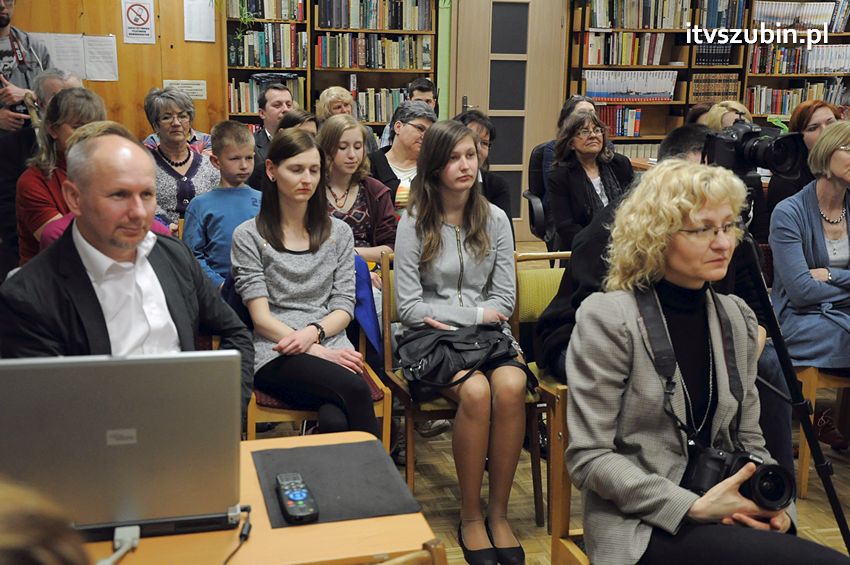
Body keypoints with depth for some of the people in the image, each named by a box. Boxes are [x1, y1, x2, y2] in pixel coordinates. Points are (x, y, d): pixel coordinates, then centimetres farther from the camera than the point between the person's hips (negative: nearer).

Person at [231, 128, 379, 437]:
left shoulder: (339, 232, 17)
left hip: (331, 346, 2)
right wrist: (318, 353, -13)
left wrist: (313, 332, -11)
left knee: (335, 421, -32)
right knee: (354, 388, -32)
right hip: (276, 354, -2)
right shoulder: (248, 236, 7)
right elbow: (261, 317, -1)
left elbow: (344, 308, 11)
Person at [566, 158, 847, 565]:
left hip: (722, 515, 7)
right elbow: (588, 458, -12)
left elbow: (747, 439, 14)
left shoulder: (737, 317, 7)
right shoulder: (607, 319, -11)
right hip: (640, 526, -6)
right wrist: (693, 508, -19)